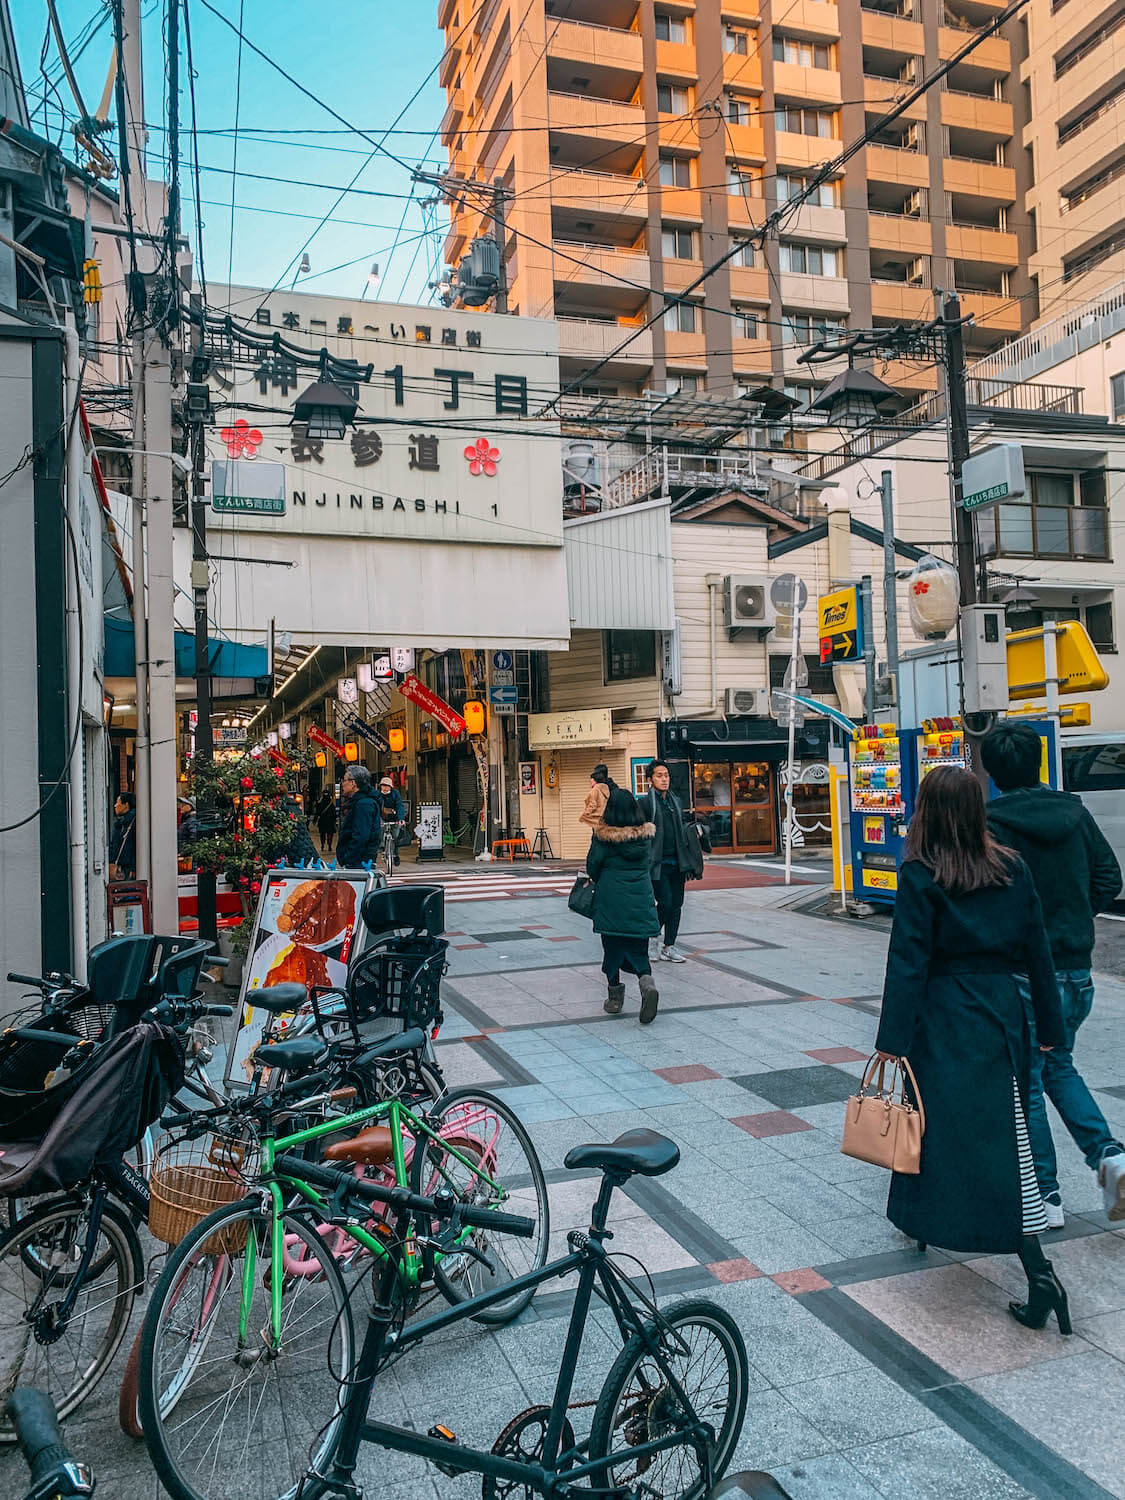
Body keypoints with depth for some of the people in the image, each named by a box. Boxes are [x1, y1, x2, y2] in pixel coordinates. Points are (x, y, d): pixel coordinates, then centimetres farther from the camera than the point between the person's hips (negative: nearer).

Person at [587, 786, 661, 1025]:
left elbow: (593, 866, -2)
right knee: (638, 949, 9)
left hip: (610, 900, -2)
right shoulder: (646, 834, 0)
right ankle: (647, 984, -16)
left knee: (612, 947, 11)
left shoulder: (603, 836, -10)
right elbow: (649, 864, 11)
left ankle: (615, 997, 16)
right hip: (641, 899, 2)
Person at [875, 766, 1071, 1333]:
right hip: (1003, 1012, 4)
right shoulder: (1011, 867, 3)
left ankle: (927, 1220, 27)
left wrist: (892, 1041, -10)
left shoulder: (921, 876, -11)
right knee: (1006, 1132, 9)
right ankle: (1036, 1269, 5)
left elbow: (907, 963, -13)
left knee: (944, 1126, 11)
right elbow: (1037, 952, 7)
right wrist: (1049, 1026, 15)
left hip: (945, 1018, -4)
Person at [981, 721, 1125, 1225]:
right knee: (1058, 1063, 26)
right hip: (1077, 970, 6)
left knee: (1025, 1082, 9)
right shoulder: (1075, 813, 1)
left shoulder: (991, 824, -16)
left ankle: (1045, 1194, 16)